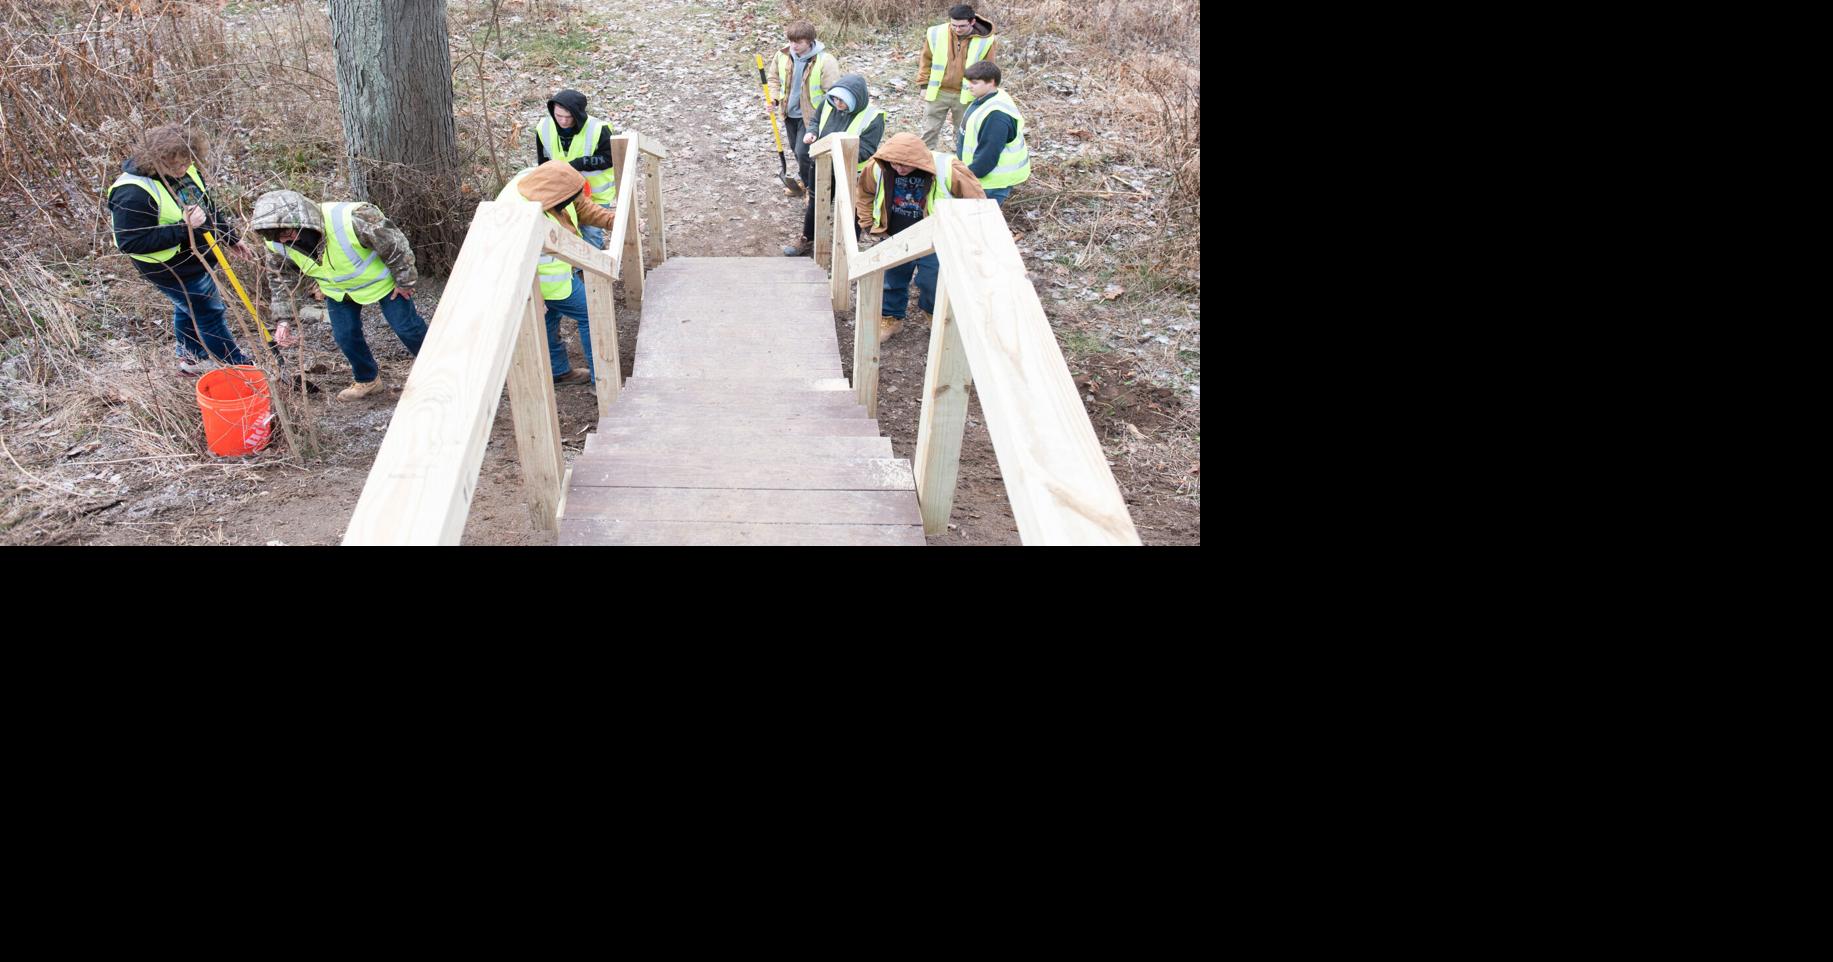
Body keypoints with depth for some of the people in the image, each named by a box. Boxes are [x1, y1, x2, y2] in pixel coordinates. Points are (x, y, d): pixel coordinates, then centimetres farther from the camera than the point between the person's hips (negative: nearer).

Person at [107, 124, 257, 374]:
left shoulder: (185, 171, -5)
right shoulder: (132, 194, -30)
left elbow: (208, 207, 12)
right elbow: (131, 242, -30)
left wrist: (232, 237, 15)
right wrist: (183, 227, -35)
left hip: (198, 257, 9)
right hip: (173, 270, -9)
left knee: (188, 310, 27)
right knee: (210, 315, 2)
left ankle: (189, 360, 48)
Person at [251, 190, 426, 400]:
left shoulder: (351, 220, -43)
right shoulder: (278, 245, -23)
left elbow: (394, 242, -29)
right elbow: (282, 280, -5)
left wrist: (404, 280, -16)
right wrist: (283, 320, -14)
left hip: (379, 279, -4)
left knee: (406, 327, 3)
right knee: (345, 336, 4)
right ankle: (367, 379, 30)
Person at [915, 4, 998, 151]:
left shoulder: (986, 41, -13)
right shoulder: (936, 34, -12)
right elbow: (926, 60, 3)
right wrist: (924, 85, 3)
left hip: (966, 96, -1)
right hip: (938, 92, 1)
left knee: (963, 134, 12)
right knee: (930, 130, 7)